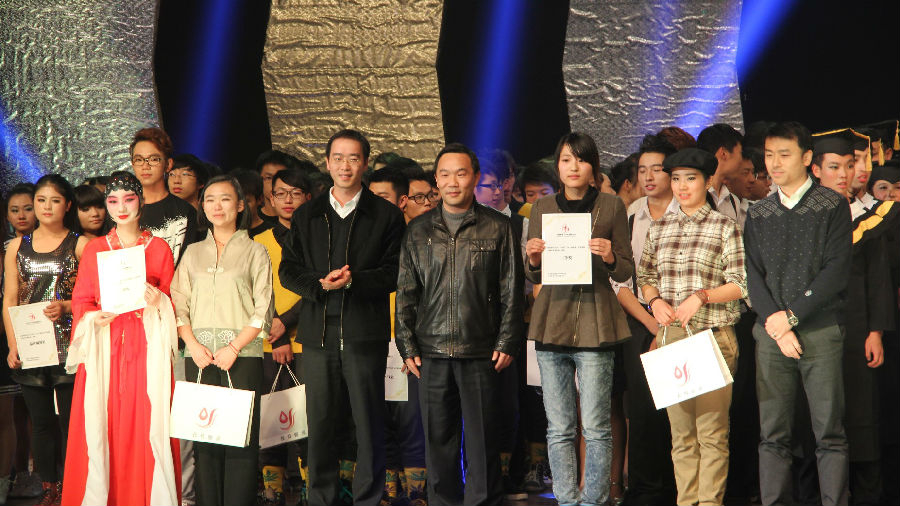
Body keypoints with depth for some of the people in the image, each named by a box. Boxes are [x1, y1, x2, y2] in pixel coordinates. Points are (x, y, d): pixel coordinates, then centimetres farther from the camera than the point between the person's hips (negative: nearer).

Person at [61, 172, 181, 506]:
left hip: (147, 348, -1)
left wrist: (159, 303, -11)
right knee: (100, 427, -3)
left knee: (146, 425, -6)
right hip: (103, 348, 1)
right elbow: (81, 300, 11)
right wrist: (94, 317, -9)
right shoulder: (93, 249, 12)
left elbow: (173, 301, 10)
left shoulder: (159, 248, 8)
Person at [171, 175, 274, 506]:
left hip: (242, 354, -3)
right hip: (199, 357, 3)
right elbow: (178, 305, 10)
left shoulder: (255, 252, 7)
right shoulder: (193, 253, 17)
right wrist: (193, 344, -6)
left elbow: (263, 310, 0)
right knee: (203, 437, 0)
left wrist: (234, 348, -11)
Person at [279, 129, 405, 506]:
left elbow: (395, 273, -1)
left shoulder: (386, 216, 6)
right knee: (320, 422, 5)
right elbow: (288, 271, 9)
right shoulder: (306, 216, 14)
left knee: (369, 422, 1)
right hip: (319, 333, 2)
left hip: (365, 334, -2)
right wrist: (320, 284, -10)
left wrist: (354, 280, -15)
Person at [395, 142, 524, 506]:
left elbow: (511, 292, 3)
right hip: (431, 353, 2)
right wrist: (407, 346, 4)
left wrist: (506, 343, -4)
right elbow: (405, 294, 11)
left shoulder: (498, 228, 4)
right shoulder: (418, 231, 10)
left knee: (482, 441, 1)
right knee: (438, 440, 6)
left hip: (481, 353, -2)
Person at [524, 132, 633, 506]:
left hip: (594, 321, -2)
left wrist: (610, 258, -12)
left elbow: (627, 271, 8)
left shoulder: (611, 207, 6)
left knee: (596, 427, -5)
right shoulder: (543, 208, 12)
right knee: (559, 428, 2)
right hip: (552, 322, 2)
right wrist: (533, 260, -5)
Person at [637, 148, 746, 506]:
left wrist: (701, 295, -14)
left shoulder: (725, 227, 1)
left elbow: (741, 285, -3)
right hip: (669, 336, 4)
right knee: (680, 431, 8)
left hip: (712, 337, -4)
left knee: (712, 431, -4)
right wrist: (656, 301, 0)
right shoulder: (659, 228, 13)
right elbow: (645, 277, 19)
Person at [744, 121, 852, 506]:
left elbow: (837, 271, -5)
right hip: (771, 333, 3)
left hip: (821, 331, -3)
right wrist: (777, 327, -7)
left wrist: (792, 315, -9)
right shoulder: (758, 214, 13)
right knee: (773, 434, 2)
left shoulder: (832, 206, 3)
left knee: (829, 432, -3)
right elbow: (753, 276, 8)